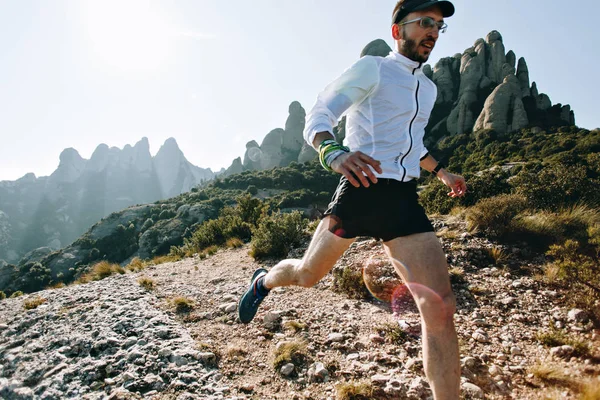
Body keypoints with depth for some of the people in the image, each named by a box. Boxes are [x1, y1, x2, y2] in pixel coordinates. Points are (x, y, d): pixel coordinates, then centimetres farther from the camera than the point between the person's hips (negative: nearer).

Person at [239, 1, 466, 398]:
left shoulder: (429, 89, 22)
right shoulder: (373, 68, -1)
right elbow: (318, 116, -12)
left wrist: (442, 172, 35)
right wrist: (334, 152, -33)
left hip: (404, 200, 6)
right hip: (361, 189, -5)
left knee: (440, 308, -8)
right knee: (307, 275, 10)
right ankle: (264, 280, 45)